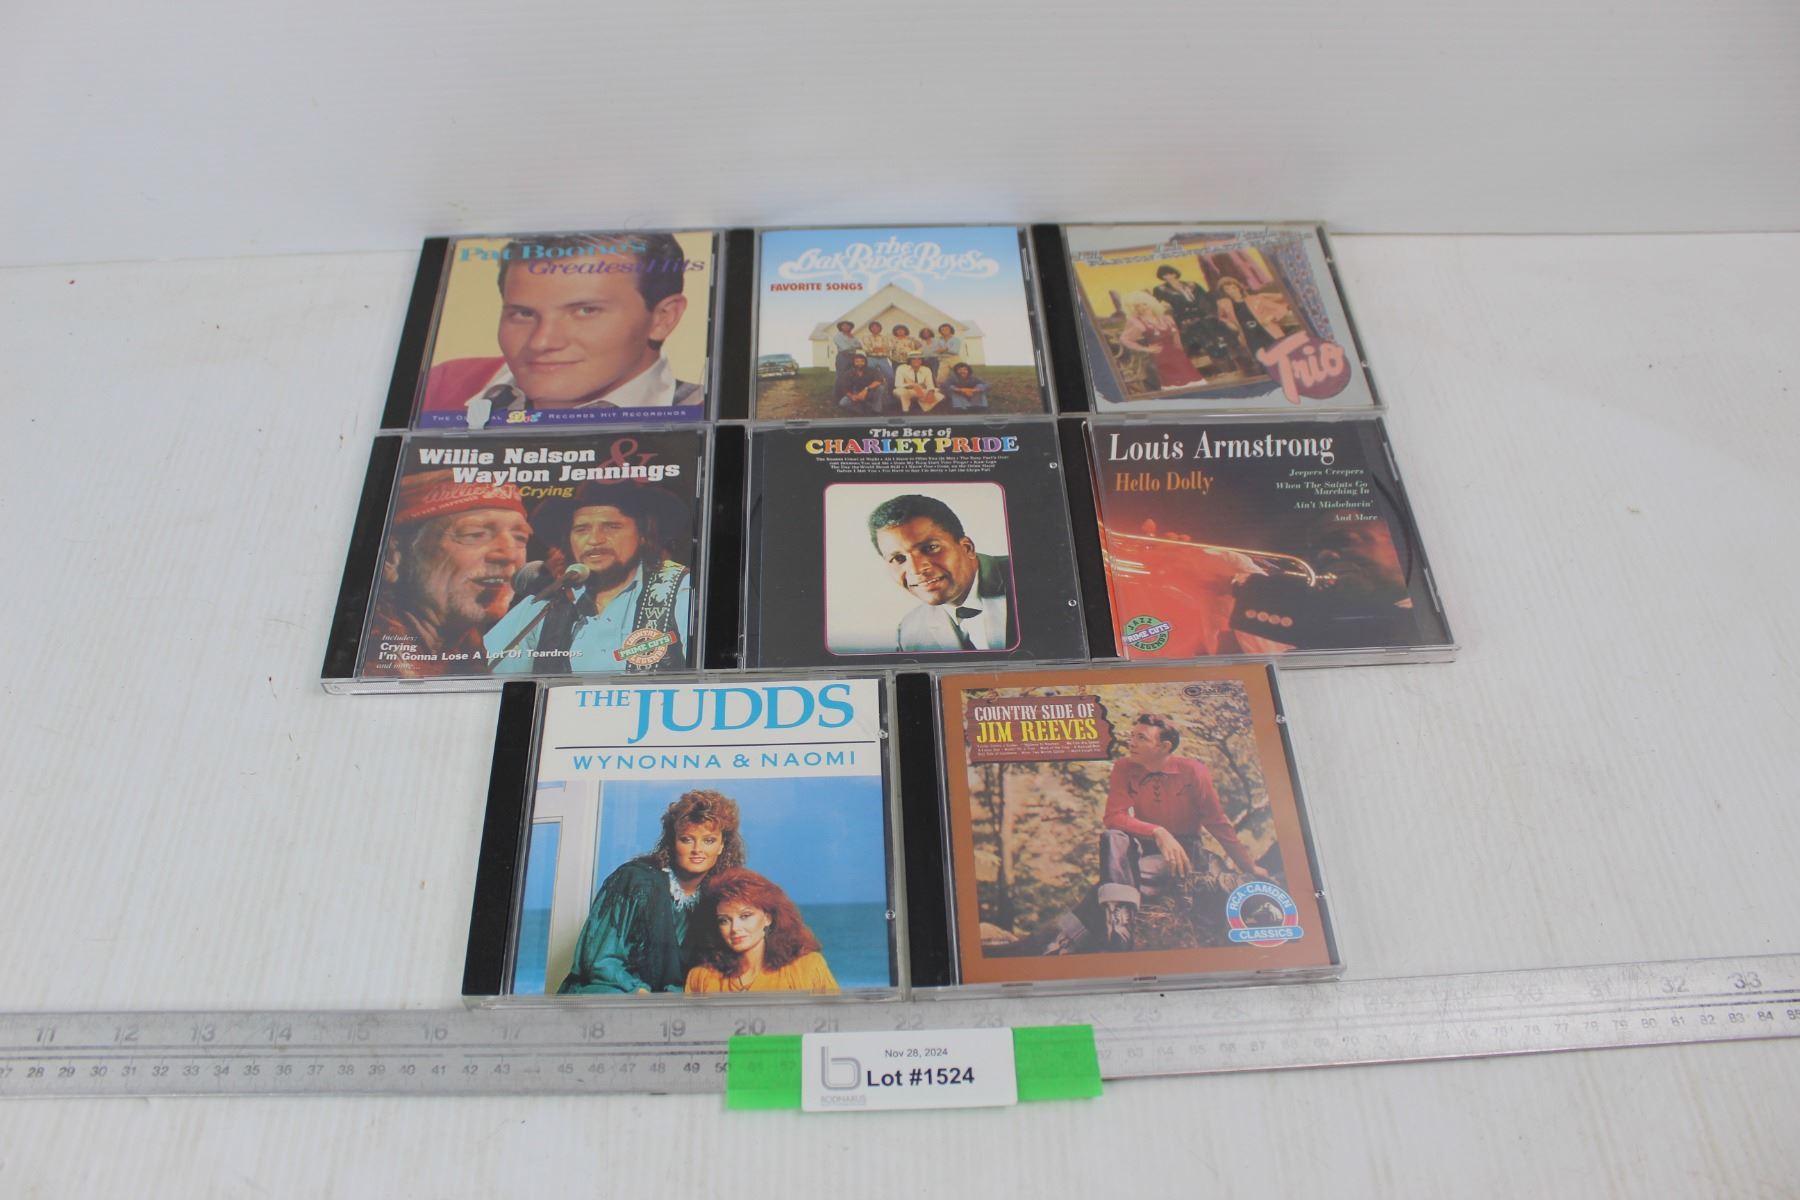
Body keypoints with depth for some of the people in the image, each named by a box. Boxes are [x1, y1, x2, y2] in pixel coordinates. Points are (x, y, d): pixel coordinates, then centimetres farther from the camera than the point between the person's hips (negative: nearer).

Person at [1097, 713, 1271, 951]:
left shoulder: (1192, 771, -11)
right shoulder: (1124, 768, -7)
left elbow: (1217, 822, -4)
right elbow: (1113, 817, -17)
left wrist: (1249, 867, -2)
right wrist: (1157, 833, -33)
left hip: (1183, 847, -1)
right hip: (1146, 846, 1)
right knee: (1112, 837, -34)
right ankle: (1118, 928, -51)